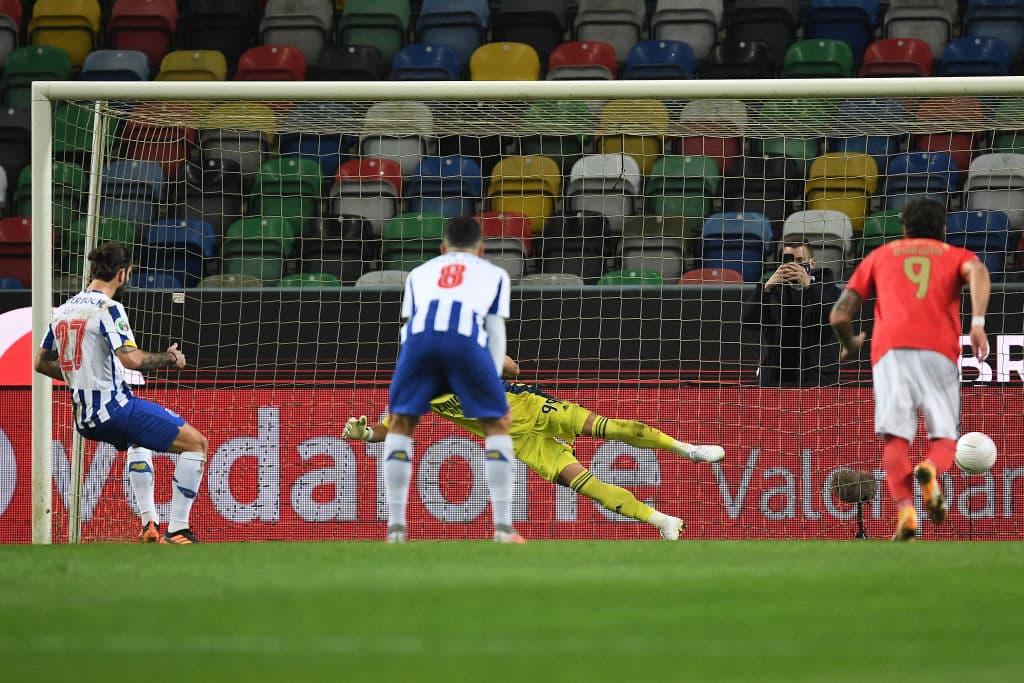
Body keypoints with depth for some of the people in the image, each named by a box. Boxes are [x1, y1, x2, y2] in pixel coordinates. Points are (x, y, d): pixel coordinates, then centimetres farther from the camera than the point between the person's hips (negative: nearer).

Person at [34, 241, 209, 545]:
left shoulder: (64, 310, 11)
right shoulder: (108, 309, -13)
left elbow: (42, 363, 21)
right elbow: (131, 359, -25)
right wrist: (169, 359, -8)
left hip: (85, 418, 9)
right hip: (115, 407, -9)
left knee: (139, 441, 39)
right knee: (196, 443, -4)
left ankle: (149, 525, 32)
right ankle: (177, 530, -7)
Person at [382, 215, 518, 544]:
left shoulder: (419, 273, 40)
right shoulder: (494, 274, 35)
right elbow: (495, 331, 27)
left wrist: (428, 389, 48)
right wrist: (492, 382, 31)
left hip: (420, 335, 1)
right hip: (467, 338, -1)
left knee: (399, 423, 19)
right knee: (497, 423, 14)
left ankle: (396, 526, 12)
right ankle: (503, 527, 5)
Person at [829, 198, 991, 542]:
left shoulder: (880, 255, 26)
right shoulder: (956, 255, 24)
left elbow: (839, 315, 19)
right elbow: (977, 271, -3)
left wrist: (850, 344, 39)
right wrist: (978, 323, -12)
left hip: (891, 348, 0)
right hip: (940, 350, 0)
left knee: (895, 436, -6)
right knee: (944, 437, 6)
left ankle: (905, 510, -29)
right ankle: (930, 469, -29)